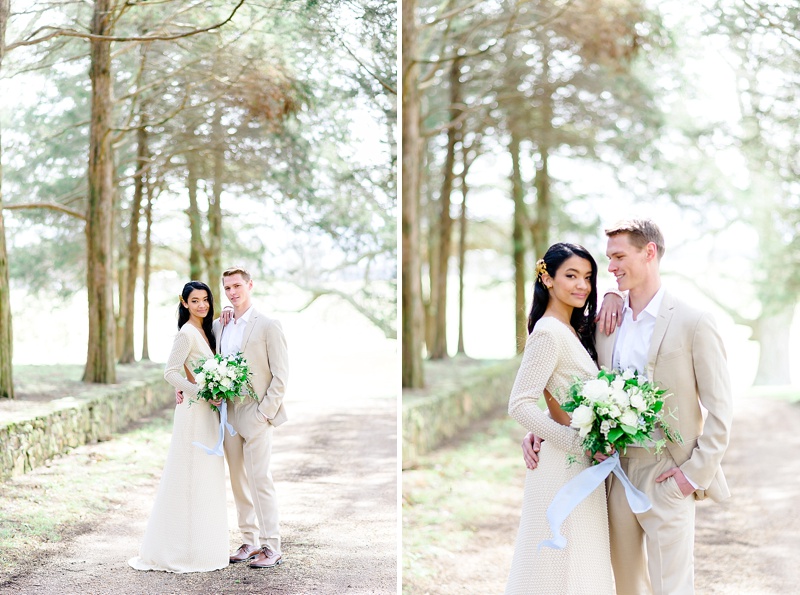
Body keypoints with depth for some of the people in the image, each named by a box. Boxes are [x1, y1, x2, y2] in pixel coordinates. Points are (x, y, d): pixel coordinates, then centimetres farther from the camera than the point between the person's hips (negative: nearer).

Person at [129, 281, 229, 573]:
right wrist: (203, 392, -21)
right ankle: (184, 549, 2)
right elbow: (170, 372, -18)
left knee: (205, 480, 12)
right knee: (191, 478, -5)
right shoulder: (186, 334, -12)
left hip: (207, 412, 9)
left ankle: (201, 545, 20)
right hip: (194, 413, -9)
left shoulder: (205, 332, 14)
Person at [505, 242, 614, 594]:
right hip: (564, 467, -9)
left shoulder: (575, 330, 9)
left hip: (582, 465, 9)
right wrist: (580, 443, -22)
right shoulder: (549, 332, -16)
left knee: (581, 562, 16)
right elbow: (519, 405, -21)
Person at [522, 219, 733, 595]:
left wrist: (697, 473, -11)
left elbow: (720, 409, -7)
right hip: (617, 474, 6)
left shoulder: (693, 323, -9)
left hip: (667, 478, -5)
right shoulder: (605, 322, 7)